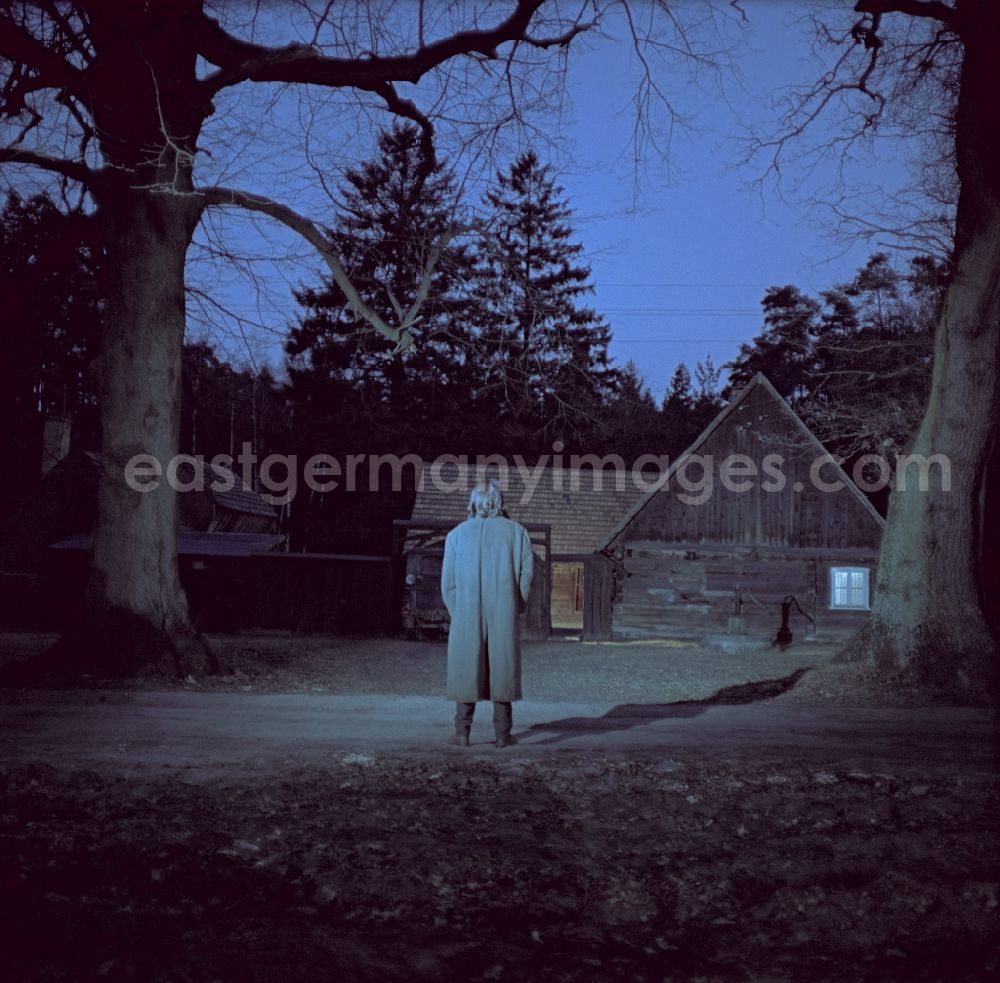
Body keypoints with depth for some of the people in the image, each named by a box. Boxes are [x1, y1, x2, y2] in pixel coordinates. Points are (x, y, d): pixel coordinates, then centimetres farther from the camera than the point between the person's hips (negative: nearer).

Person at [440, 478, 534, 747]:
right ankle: (502, 733, 6)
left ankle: (462, 733, 8)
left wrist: (457, 613, 12)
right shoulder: (516, 532, 1)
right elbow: (526, 574, -2)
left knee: (466, 668, 8)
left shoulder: (457, 534, 3)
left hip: (467, 617, 1)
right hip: (505, 618, -1)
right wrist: (516, 609, 10)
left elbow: (448, 582, 2)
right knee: (503, 670, 6)